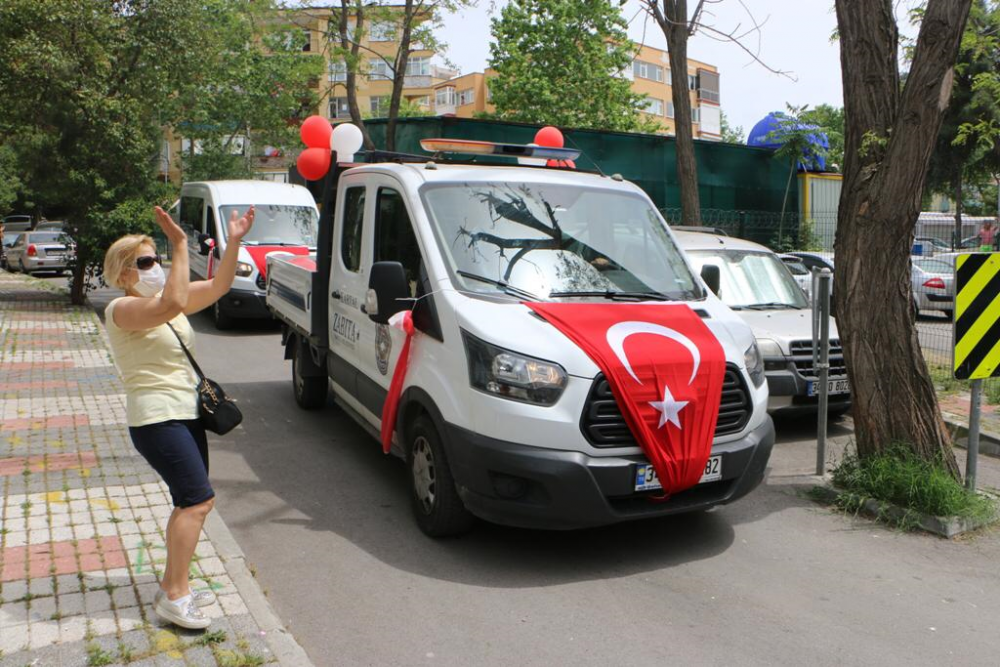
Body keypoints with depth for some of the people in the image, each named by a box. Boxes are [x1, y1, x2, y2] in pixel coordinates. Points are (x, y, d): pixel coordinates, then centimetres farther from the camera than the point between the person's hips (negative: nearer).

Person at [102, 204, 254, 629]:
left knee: (190, 503, 12)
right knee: (198, 499, -14)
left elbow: (217, 287, 5)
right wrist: (180, 246, -34)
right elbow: (172, 304, -34)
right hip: (157, 418, -9)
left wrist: (234, 242, -6)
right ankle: (174, 598, -6)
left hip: (187, 414, 9)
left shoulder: (164, 299, 11)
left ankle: (172, 586, 23)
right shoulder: (121, 309, -13)